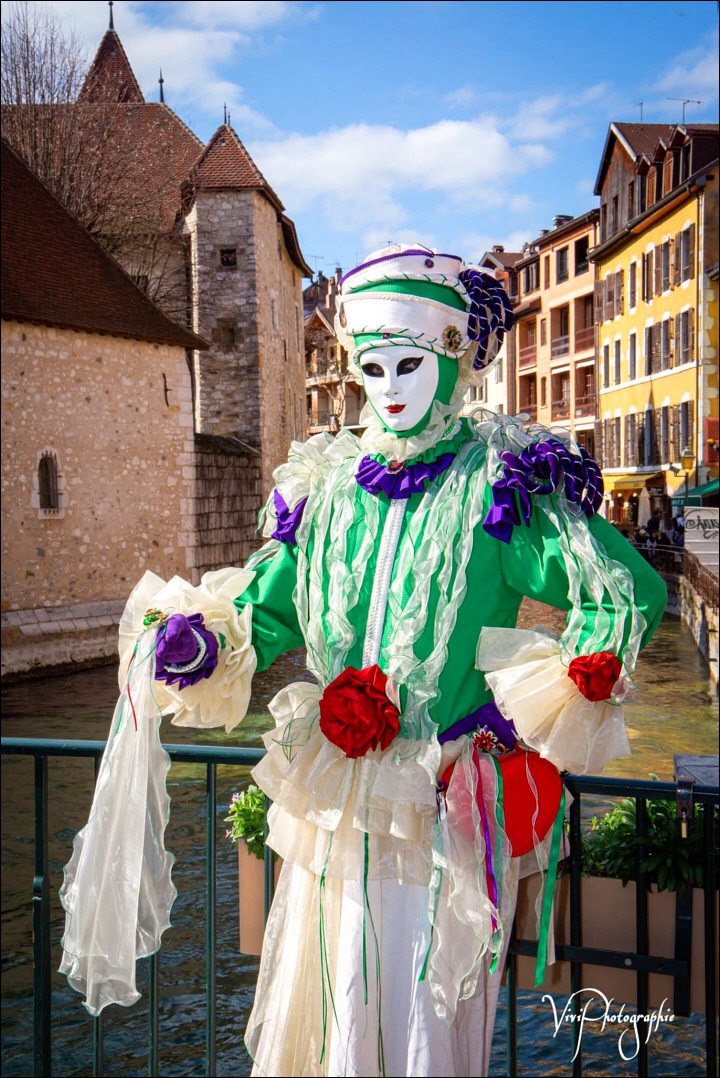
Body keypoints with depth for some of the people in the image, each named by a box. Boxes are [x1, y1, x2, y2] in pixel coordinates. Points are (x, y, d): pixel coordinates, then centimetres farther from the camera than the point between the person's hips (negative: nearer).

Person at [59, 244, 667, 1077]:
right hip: (336, 801, 4)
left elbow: (629, 594, -8)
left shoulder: (502, 486, -6)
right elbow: (270, 603, 10)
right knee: (325, 1005, 15)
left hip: (446, 806, -4)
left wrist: (525, 705, -11)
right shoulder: (326, 484, 8)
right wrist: (202, 639, -11)